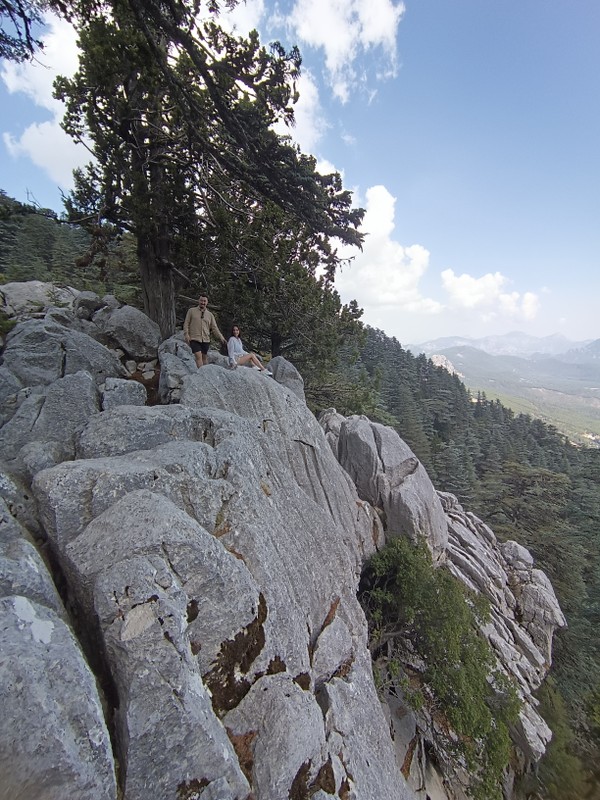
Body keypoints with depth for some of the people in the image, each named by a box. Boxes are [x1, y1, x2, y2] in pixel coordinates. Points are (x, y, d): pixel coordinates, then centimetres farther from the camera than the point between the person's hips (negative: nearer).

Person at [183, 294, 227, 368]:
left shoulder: (210, 314, 13)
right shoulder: (191, 311, 7)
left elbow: (214, 328, 9)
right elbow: (186, 324, 6)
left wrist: (221, 337, -4)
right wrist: (186, 334, -7)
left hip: (205, 340, 3)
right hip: (194, 339, -3)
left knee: (205, 357, 8)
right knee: (198, 356, -14)